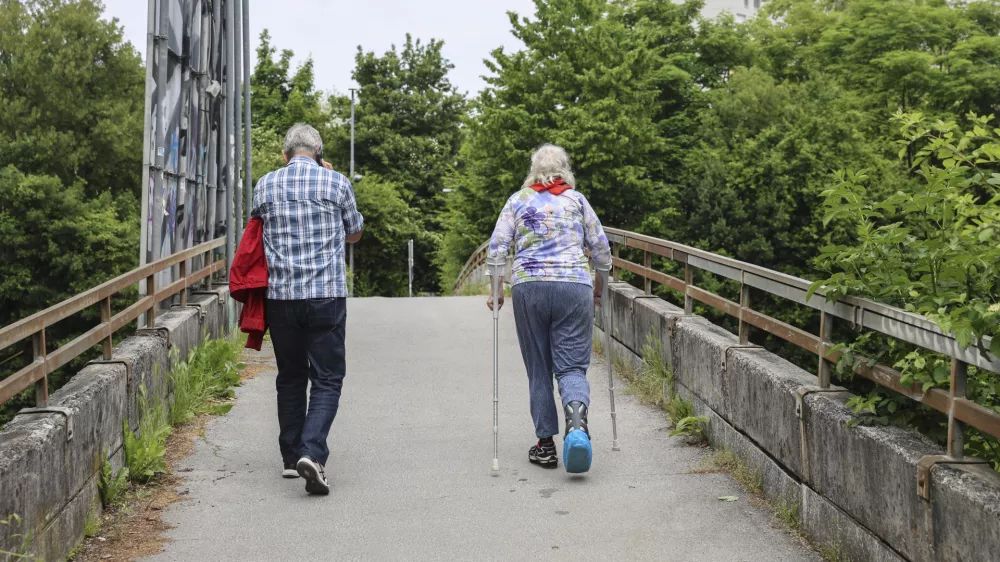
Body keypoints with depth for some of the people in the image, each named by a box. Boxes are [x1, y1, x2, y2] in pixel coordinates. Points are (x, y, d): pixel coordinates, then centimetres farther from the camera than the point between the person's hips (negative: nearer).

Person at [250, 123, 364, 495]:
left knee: (290, 377, 15)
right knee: (327, 379, 1)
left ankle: (291, 457, 21)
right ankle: (312, 453, -17)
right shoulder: (337, 183, 0)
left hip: (281, 296, 3)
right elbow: (355, 233, 16)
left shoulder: (265, 185, 4)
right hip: (327, 295, -2)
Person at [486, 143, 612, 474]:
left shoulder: (518, 201, 9)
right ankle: (576, 417, -29)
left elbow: (497, 247, 2)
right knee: (572, 365, 1)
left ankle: (545, 443, 11)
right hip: (575, 287, 0)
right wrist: (599, 285, 26)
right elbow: (601, 248, 12)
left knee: (538, 369, 10)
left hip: (528, 286, 0)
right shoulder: (577, 200, 10)